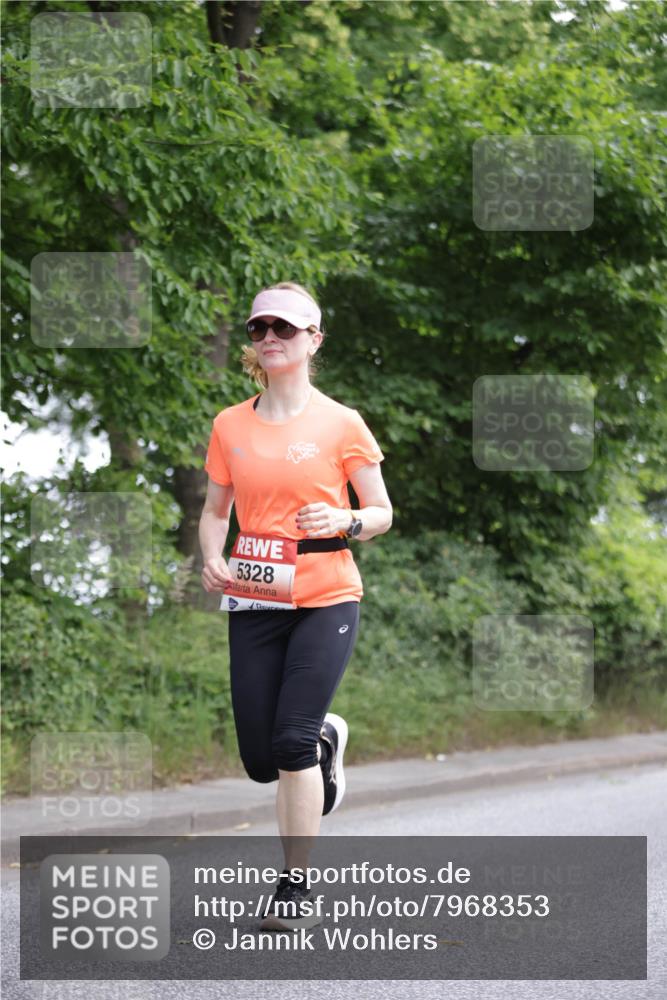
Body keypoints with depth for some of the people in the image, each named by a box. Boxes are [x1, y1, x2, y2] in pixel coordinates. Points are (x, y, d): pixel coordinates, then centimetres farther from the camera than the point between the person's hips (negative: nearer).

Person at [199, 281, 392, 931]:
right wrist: (213, 560, -4)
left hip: (325, 597, -4)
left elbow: (381, 513, 4)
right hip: (253, 602, 4)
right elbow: (215, 511, 16)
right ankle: (325, 737, 39)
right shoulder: (230, 425, 7)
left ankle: (296, 886, -2)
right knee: (260, 761, 4)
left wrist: (345, 522, -18)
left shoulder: (341, 424, -2)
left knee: (291, 743, -15)